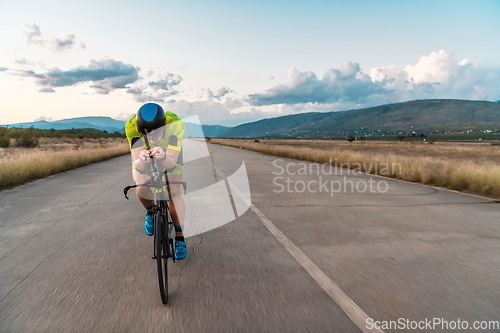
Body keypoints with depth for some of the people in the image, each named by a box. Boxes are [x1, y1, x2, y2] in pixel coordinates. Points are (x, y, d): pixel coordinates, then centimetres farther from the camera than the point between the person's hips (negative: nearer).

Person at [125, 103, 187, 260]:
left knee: (174, 192, -16)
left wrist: (163, 157, -65)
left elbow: (171, 163, -43)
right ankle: (150, 212, 13)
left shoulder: (175, 123, -40)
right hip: (143, 153, 1)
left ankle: (180, 238, -2)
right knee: (141, 189, -22)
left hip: (170, 154, 0)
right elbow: (137, 166, -39)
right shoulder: (131, 126, -37)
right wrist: (141, 161, -62)